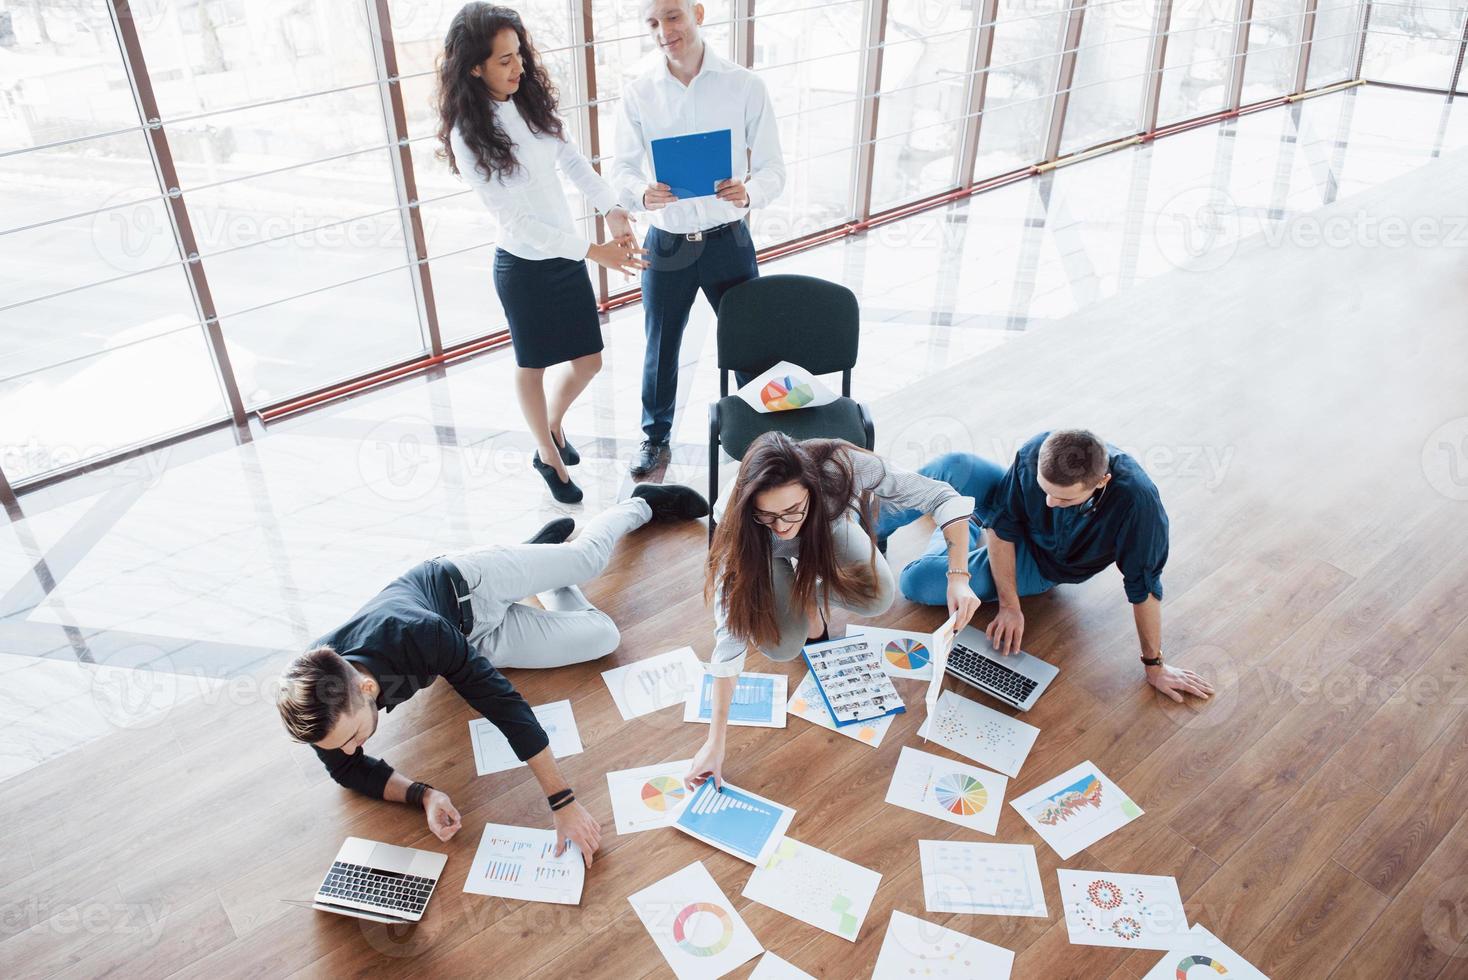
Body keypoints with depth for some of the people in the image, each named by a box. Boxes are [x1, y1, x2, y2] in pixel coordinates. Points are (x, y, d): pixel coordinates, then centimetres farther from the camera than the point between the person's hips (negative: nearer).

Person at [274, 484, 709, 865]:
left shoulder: (415, 635, -49)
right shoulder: (315, 709, -36)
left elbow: (505, 704, -46)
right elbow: (351, 770, -20)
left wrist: (563, 802, -50)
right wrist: (423, 795, -40)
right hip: (475, 638, 4)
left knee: (589, 557, 18)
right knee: (603, 636, 12)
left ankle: (645, 502, 51)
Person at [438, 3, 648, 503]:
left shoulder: (532, 100, -3)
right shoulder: (469, 136, -20)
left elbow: (573, 162, 4)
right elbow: (517, 220, -22)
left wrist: (613, 211, -13)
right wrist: (594, 251, -25)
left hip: (567, 255, 6)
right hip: (523, 267, -5)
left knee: (588, 361, 14)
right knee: (533, 365, 14)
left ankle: (555, 425, 45)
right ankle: (548, 456, 36)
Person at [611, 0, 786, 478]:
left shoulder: (745, 86, -7)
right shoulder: (637, 94, -3)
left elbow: (773, 168, -6)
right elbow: (622, 169, -3)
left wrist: (749, 193, -29)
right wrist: (642, 194, -27)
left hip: (728, 240, -1)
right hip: (666, 243, 1)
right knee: (661, 347, 15)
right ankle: (655, 435, 37)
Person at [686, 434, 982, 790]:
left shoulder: (842, 468, -41)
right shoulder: (741, 525, -40)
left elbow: (942, 497, -30)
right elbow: (730, 628, -37)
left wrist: (958, 576, -43)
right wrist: (715, 740, -36)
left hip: (828, 529, 2)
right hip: (769, 556, -1)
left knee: (875, 598, -25)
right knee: (780, 645, -24)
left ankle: (810, 588, 7)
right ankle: (801, 591, 10)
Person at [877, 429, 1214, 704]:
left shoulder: (1136, 501, -40)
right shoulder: (1035, 454, -31)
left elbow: (1143, 586, -27)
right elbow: (1002, 527, -18)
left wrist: (1154, 665, -16)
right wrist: (1010, 605, -17)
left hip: (1042, 564, -2)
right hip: (1015, 532, 2)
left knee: (916, 583, -19)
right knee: (956, 466, -31)